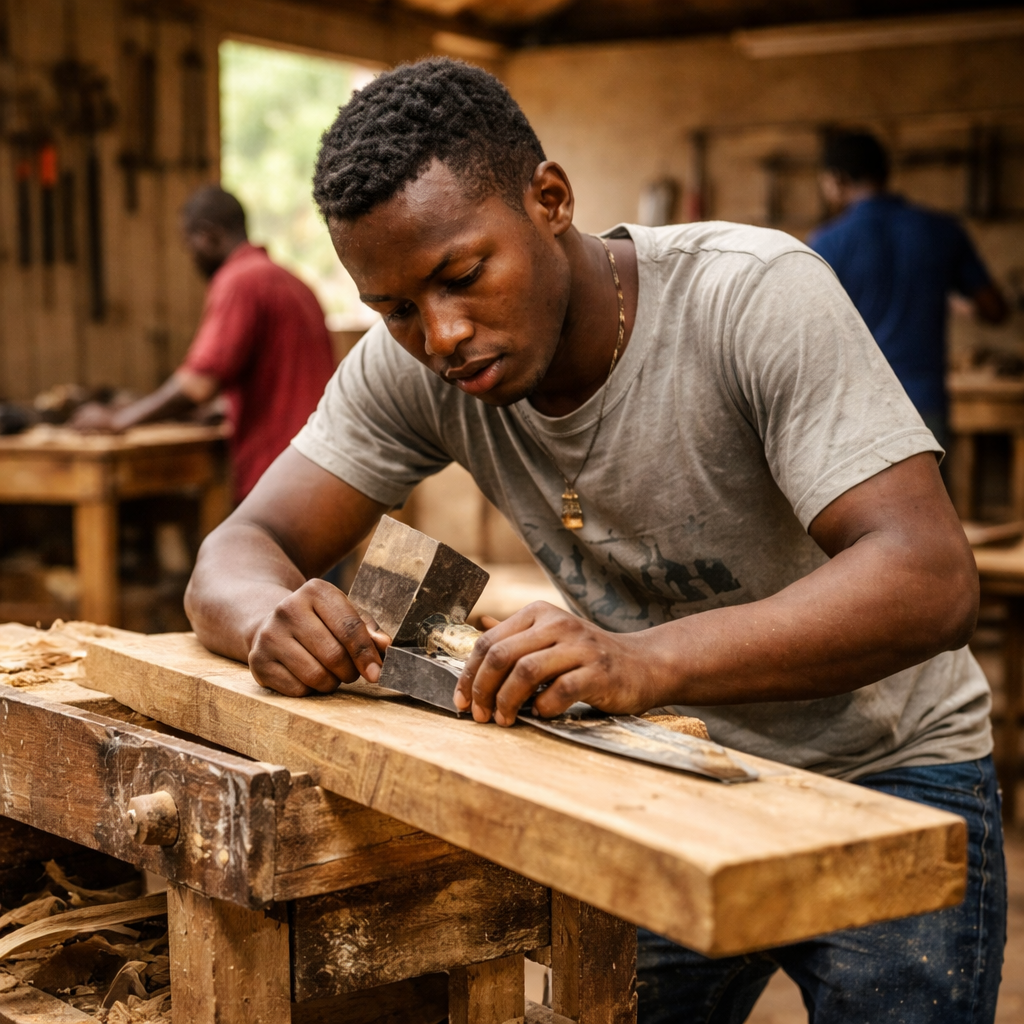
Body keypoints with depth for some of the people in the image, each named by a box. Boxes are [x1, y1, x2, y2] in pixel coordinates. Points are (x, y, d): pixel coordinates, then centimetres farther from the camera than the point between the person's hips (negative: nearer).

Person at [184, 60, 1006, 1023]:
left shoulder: (758, 297, -25)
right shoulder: (408, 364, -12)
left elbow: (931, 581, -34)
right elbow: (241, 549, -9)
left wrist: (645, 661, -48)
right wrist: (269, 615, -35)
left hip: (885, 772, -3)